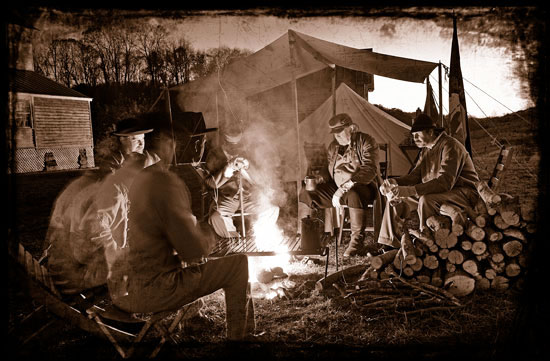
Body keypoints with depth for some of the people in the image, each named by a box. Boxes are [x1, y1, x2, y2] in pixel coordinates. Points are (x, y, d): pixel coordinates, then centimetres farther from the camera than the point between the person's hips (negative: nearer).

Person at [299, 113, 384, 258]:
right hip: (336, 188, 6)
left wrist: (345, 187, -29)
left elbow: (369, 170, -20)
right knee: (304, 193, -8)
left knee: (354, 195, -43)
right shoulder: (333, 146, 13)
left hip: (362, 187, -6)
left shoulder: (366, 142, -8)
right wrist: (322, 180, -1)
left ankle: (357, 241, -26)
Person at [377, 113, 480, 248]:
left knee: (426, 200, -38)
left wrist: (410, 190, -40)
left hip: (464, 193, -9)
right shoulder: (426, 150, 10)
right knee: (395, 199, -1)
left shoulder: (450, 146, -20)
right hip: (436, 192, 9)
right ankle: (392, 244, 2)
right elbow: (414, 176, 10)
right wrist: (394, 182, -12)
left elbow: (445, 182, -32)